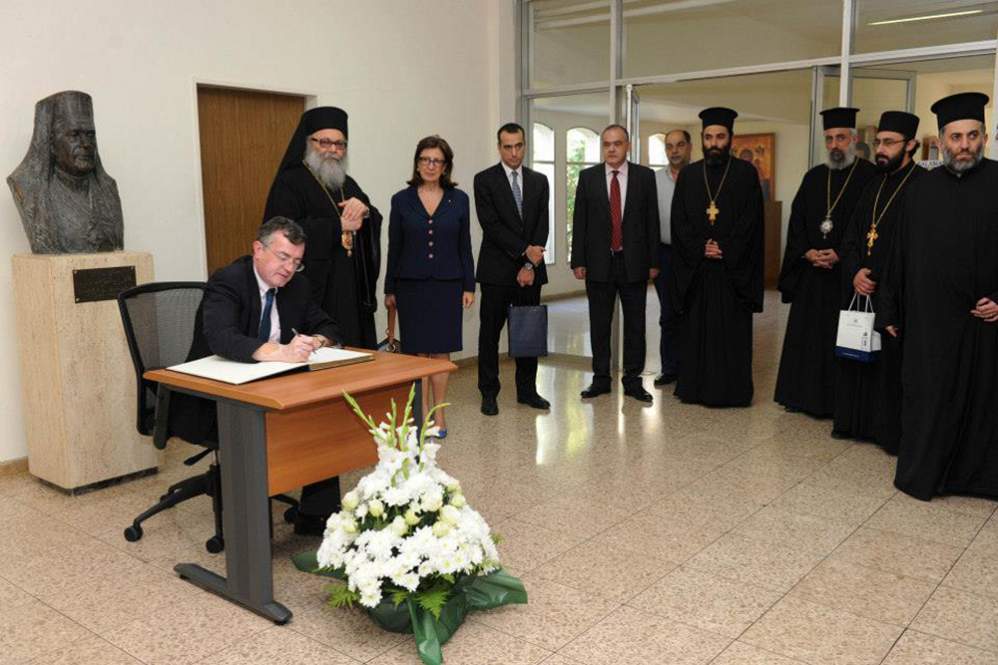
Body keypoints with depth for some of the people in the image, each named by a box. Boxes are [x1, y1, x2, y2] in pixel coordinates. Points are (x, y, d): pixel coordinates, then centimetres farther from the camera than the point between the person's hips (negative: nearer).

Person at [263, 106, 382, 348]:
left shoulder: (348, 185, 18)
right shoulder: (290, 183, -4)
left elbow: (374, 226, 12)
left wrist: (365, 211, -11)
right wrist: (338, 226, -13)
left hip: (351, 292, 6)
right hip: (314, 292, -6)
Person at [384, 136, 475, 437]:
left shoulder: (458, 199, 3)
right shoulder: (402, 200, 2)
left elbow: (465, 246, 5)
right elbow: (394, 248, 4)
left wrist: (469, 286, 0)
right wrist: (389, 289, 4)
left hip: (447, 285, 0)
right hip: (411, 285, 0)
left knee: (441, 350, 5)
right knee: (416, 351, 3)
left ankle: (439, 414, 14)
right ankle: (422, 415, 14)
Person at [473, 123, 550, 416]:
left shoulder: (539, 181, 10)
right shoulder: (485, 180, -2)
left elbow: (542, 225, 3)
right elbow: (491, 225, -11)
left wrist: (531, 265, -8)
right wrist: (524, 250, -15)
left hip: (531, 270, 4)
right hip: (496, 269, -3)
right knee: (490, 333, 2)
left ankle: (527, 390, 20)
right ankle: (489, 393, 12)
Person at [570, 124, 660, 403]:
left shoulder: (645, 176, 2)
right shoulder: (588, 177, 3)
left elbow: (652, 220, 2)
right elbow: (579, 221, 2)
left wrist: (653, 261, -1)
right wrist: (578, 261, -3)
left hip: (634, 262, 0)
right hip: (599, 262, 0)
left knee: (635, 324, 5)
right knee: (599, 325, 7)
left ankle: (633, 380, 15)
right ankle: (601, 378, 18)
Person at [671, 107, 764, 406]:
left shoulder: (746, 173, 2)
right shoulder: (688, 174, 9)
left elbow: (751, 220, -4)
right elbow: (679, 220, 4)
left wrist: (725, 250, -13)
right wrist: (700, 248, -9)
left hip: (734, 267, -2)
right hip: (694, 266, 2)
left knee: (732, 330, 1)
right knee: (695, 327, 5)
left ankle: (732, 390, 8)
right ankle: (694, 387, 13)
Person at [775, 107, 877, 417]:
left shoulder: (870, 177, -4)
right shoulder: (813, 177, 12)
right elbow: (797, 221, 10)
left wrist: (840, 254, -17)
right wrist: (807, 252, -7)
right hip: (811, 271, 5)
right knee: (806, 336, 9)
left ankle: (839, 401, 9)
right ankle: (804, 395, 20)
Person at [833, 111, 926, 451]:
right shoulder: (874, 185, 14)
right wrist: (855, 272, -4)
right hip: (860, 289, 7)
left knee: (891, 361, -1)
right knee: (856, 356, 13)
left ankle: (893, 432, 12)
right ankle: (854, 421, 26)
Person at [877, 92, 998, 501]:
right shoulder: (920, 192, 4)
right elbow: (899, 257, 7)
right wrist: (890, 312, 6)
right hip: (929, 319, 1)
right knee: (928, 398, 9)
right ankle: (922, 474, 23)